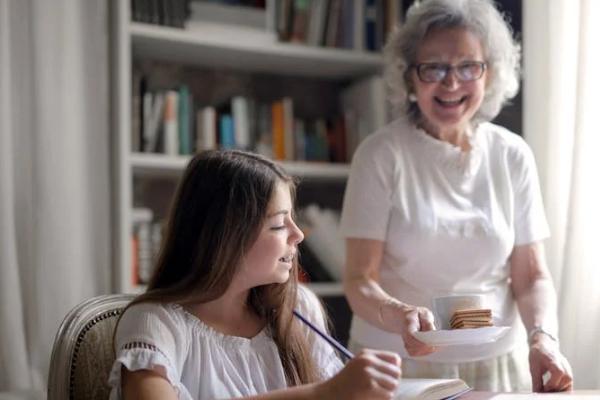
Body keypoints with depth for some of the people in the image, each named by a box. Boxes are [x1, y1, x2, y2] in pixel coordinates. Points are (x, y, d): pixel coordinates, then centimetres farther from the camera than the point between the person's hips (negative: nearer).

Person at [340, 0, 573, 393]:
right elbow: (360, 280, -9)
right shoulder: (381, 154, -7)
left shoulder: (513, 156, 3)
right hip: (397, 366, -3)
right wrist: (399, 316, -28)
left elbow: (531, 275, 4)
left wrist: (543, 338, -14)